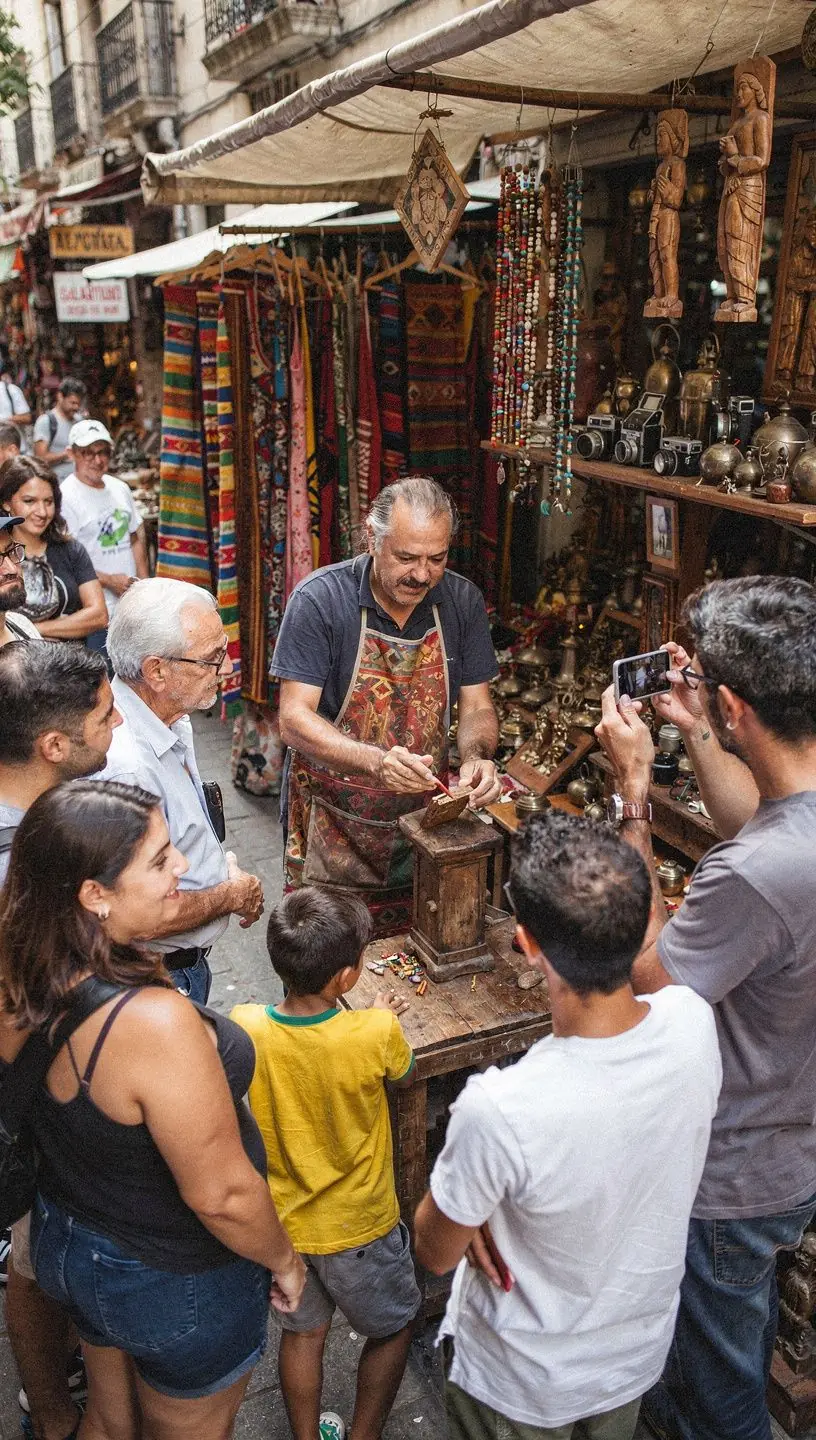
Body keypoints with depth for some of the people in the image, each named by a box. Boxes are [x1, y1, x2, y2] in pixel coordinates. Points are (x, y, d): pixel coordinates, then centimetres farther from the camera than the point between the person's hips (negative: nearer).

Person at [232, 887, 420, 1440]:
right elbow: (409, 1076, -7)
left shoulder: (244, 1027, -22)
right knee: (394, 1329, 26)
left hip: (283, 1222, 4)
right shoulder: (375, 1035, -30)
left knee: (304, 1332, 28)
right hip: (360, 1226, -3)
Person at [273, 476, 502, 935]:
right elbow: (295, 720, -19)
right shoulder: (319, 600, -16)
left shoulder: (462, 601, -4)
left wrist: (476, 757, -21)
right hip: (333, 823, -3)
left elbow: (477, 707, 2)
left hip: (425, 815, 3)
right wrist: (377, 761, -34)